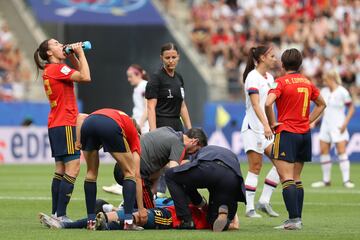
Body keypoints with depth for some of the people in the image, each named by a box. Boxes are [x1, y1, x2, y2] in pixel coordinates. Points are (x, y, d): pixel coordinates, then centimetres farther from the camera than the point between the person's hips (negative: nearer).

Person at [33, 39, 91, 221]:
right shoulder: (56, 68, -12)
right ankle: (60, 215, -17)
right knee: (72, 168, -12)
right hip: (64, 125, -10)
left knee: (61, 170, 12)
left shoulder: (50, 70, 16)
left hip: (55, 126, 10)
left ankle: (55, 214, 12)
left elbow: (80, 74, 25)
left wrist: (73, 56, 13)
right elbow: (85, 77, -20)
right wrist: (80, 53, -10)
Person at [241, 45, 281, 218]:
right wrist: (266, 125, -32)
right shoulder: (253, 77, -12)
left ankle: (264, 201, 4)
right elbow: (255, 104, -22)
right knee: (255, 167, -7)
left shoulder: (270, 78, 14)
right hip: (253, 127, -8)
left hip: (267, 128, 8)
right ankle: (250, 208, -3)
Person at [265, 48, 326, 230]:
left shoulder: (281, 82, -9)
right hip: (304, 133, 7)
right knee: (296, 179, 13)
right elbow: (321, 104, 23)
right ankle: (297, 219, 11)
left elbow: (268, 103, -24)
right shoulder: (307, 83, 10)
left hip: (286, 133, -6)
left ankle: (294, 220, -19)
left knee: (287, 179, -10)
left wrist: (272, 123, -11)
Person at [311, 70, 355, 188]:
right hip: (326, 124, 6)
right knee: (323, 151, 2)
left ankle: (346, 180, -10)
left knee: (341, 151, -11)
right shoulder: (324, 92, 7)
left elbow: (351, 108, -4)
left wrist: (345, 123, -12)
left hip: (338, 126, -6)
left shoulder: (342, 92, -10)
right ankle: (326, 180, 10)